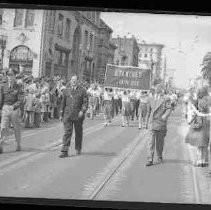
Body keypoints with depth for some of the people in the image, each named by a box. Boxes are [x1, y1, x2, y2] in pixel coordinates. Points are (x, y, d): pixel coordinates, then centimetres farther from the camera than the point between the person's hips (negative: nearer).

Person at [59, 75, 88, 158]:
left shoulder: (82, 90, 2)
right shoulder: (66, 90, 10)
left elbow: (85, 102, -2)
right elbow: (63, 103, 15)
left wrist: (82, 111, -18)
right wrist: (61, 114, 14)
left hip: (78, 115, -1)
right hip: (68, 115, 1)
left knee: (78, 132, 11)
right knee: (67, 132, -8)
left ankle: (78, 149, 29)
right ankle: (64, 151, -11)